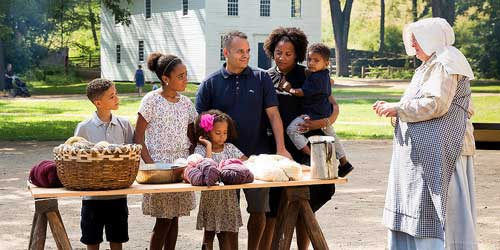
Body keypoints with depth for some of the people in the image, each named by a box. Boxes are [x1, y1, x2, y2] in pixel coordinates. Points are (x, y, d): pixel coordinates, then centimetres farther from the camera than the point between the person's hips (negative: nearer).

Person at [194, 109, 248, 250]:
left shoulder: (229, 148, 8)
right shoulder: (200, 149, -3)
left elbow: (246, 162, 0)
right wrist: (209, 146, -16)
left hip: (229, 198, 3)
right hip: (210, 198, -3)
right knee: (208, 236, 7)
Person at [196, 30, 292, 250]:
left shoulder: (261, 79, 5)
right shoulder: (211, 84, 3)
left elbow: (273, 115, 0)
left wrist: (280, 148, -9)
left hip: (258, 156, 1)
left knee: (259, 210, 7)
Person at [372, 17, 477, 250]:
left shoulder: (446, 63, -11)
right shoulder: (430, 66, 21)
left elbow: (435, 104, -22)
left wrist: (398, 108, -13)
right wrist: (392, 107, 9)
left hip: (439, 151, -10)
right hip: (423, 150, 10)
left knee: (435, 212, -8)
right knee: (414, 211, 11)